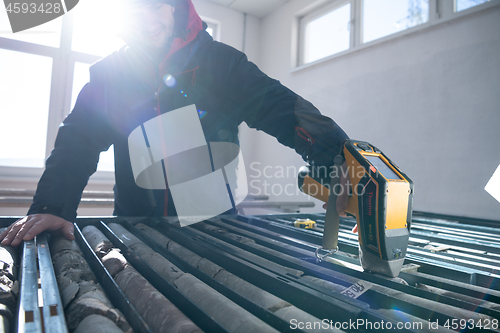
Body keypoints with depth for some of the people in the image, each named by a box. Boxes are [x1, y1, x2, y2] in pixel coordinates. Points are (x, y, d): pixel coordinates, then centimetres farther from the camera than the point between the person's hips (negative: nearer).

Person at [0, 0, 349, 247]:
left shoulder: (221, 63, -3)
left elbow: (281, 108, -13)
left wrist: (340, 159, -28)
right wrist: (51, 207, -17)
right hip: (135, 227, 2)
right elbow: (78, 141, -1)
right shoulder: (111, 71, 4)